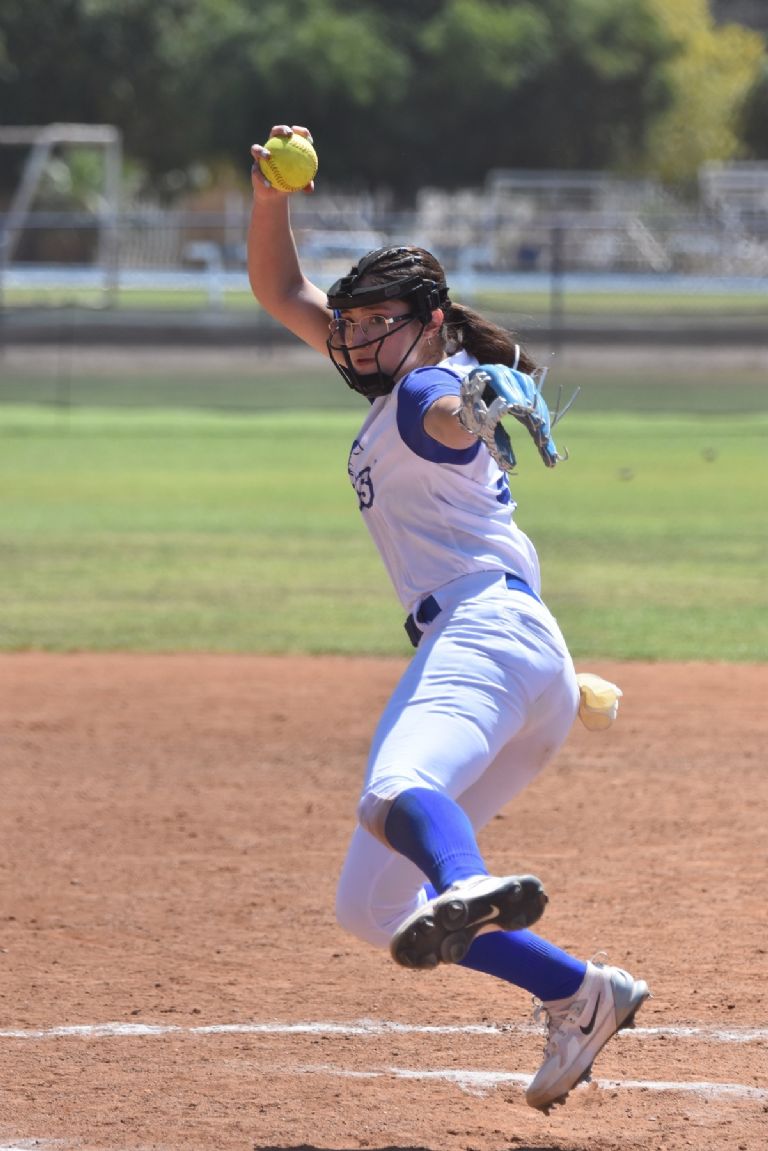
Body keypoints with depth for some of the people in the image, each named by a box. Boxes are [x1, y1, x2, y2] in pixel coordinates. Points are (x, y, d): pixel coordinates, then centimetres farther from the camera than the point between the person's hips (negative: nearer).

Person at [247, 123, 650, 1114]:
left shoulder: (428, 389, -3)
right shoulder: (397, 385, 25)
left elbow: (449, 416, -30)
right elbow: (279, 292, 30)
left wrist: (476, 402, -54)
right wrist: (272, 194, 13)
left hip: (490, 631, -10)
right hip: (452, 653, 10)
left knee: (396, 793, -42)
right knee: (368, 906, 11)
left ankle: (471, 888, -75)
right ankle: (579, 996, 6)